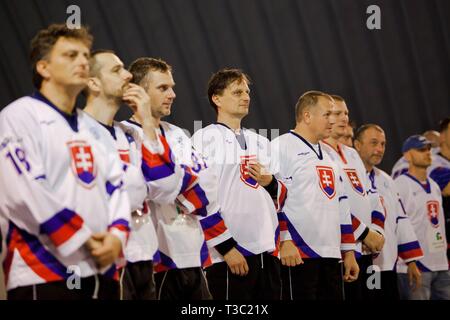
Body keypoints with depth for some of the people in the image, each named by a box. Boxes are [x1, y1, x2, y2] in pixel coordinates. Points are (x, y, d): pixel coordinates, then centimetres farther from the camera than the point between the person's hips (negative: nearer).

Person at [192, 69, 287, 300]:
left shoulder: (260, 143, 19)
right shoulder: (205, 139, -2)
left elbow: (281, 199, 21)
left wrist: (269, 182, -2)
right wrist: (227, 247, -15)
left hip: (267, 253, 7)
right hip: (229, 255, -7)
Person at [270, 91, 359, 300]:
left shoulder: (328, 155, 22)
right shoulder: (281, 147, -4)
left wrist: (348, 252, 20)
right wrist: (284, 241, -19)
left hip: (331, 255, 8)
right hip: (296, 254, -8)